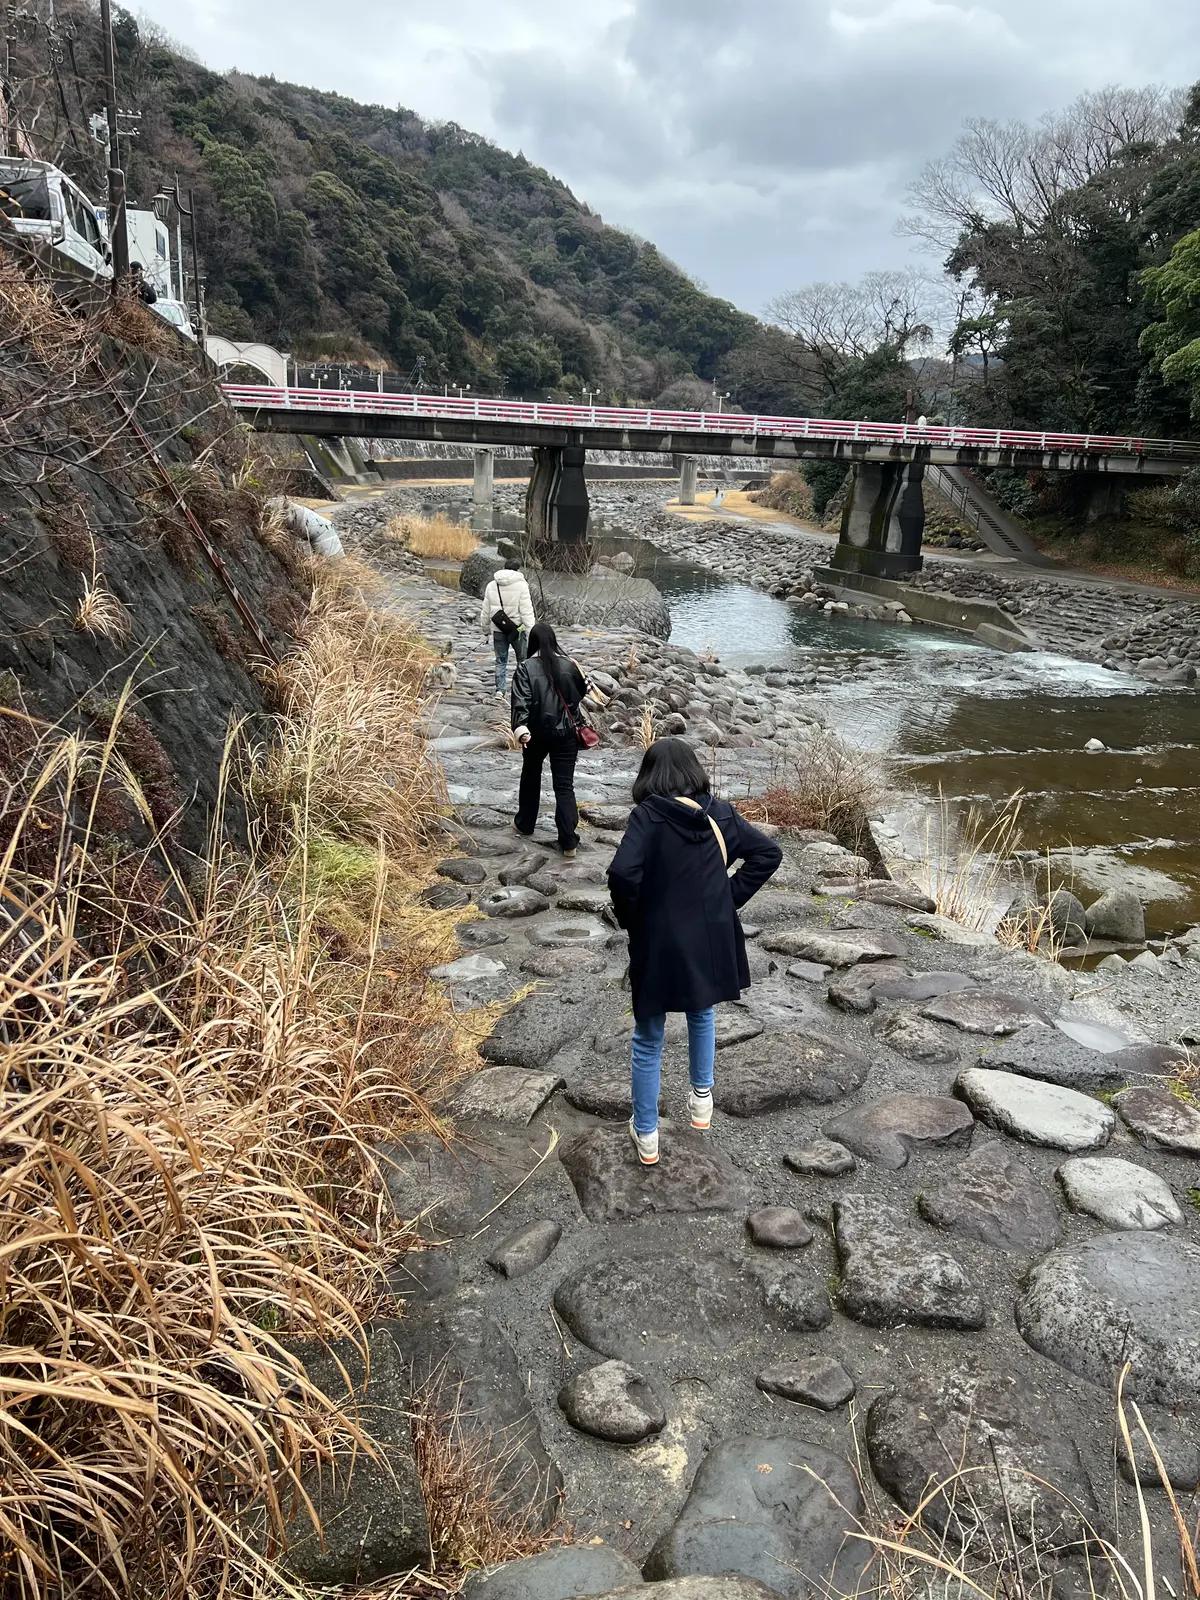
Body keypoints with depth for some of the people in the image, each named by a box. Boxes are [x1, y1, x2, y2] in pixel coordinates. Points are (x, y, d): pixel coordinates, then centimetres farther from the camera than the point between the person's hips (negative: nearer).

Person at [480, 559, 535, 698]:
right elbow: (526, 611, -14)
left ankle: (500, 690, 10)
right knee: (523, 659, 10)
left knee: (501, 661, 13)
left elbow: (485, 611, 10)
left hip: (498, 629, 4)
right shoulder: (521, 585, -10)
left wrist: (485, 629, 21)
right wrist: (530, 632, -12)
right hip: (517, 629, -4)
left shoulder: (491, 586, 5)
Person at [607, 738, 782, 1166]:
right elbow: (769, 853, -1)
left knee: (648, 1041, 12)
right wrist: (730, 898, 2)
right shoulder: (719, 813, -2)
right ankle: (702, 1100, 44)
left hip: (660, 943, -4)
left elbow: (623, 873, -27)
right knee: (702, 1015, 31)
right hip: (711, 938, 4)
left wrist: (631, 920, -10)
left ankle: (646, 1136, 22)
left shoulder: (647, 814, -15)